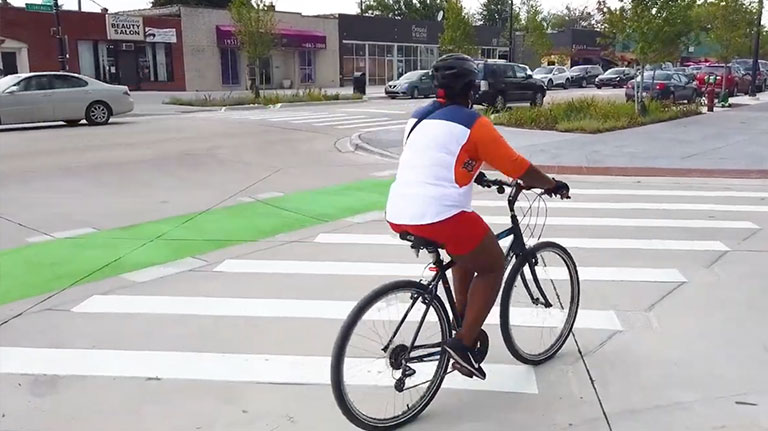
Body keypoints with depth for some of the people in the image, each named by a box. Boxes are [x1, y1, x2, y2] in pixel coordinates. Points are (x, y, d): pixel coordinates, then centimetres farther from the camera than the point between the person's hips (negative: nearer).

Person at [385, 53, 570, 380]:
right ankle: (464, 342, 6)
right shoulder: (473, 123, -2)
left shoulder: (419, 118, 19)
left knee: (467, 252, 31)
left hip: (398, 214, 8)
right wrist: (552, 185, 16)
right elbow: (516, 166, 0)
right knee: (493, 266, 14)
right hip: (439, 215, -8)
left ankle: (462, 325, 35)